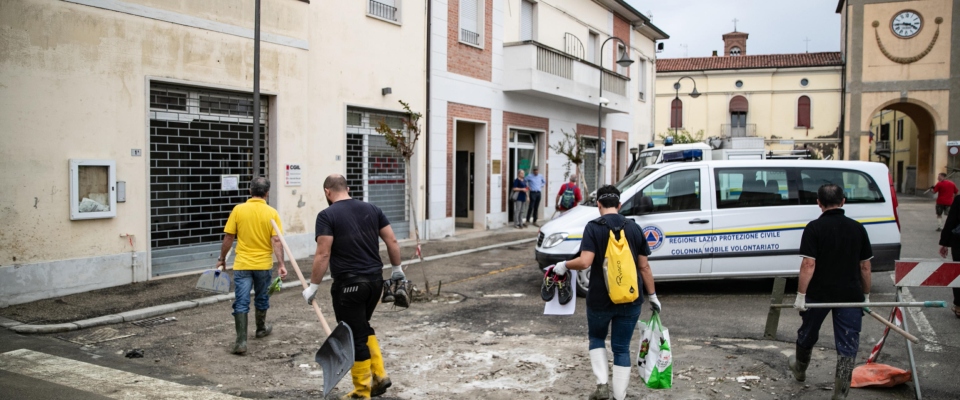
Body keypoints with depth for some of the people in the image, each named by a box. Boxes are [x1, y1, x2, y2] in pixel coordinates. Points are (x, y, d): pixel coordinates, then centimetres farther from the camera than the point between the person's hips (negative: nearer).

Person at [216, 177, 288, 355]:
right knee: (261, 299, 21)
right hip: (264, 264, 1)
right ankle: (261, 329, 40)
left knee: (241, 303, -1)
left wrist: (222, 259, 10)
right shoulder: (271, 213, -7)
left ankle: (241, 341, -10)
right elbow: (276, 241, -12)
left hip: (242, 264, -1)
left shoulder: (238, 209, -5)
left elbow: (228, 237, -2)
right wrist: (281, 264, -10)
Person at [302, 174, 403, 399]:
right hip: (375, 280, 6)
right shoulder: (372, 209, 8)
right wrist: (397, 270, 19)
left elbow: (323, 255, -14)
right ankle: (379, 375, 20)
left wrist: (313, 286, -7)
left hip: (348, 284, -6)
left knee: (355, 337, 4)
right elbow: (392, 241, 8)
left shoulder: (327, 215, -8)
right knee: (363, 328, 25)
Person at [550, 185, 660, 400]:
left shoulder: (593, 227, -9)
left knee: (596, 338, 22)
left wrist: (564, 265, -3)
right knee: (622, 348, 12)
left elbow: (585, 262, -21)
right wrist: (652, 296, 12)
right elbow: (644, 267, 4)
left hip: (600, 299, -2)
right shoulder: (634, 228, 3)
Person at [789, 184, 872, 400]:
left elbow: (808, 264, -16)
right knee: (847, 345, 6)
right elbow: (865, 266, 6)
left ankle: (799, 368, 45)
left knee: (807, 334, 21)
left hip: (818, 294, -1)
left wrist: (801, 295, -12)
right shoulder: (857, 228, 2)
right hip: (850, 294, 2)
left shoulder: (814, 228, -10)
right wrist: (866, 295, 15)